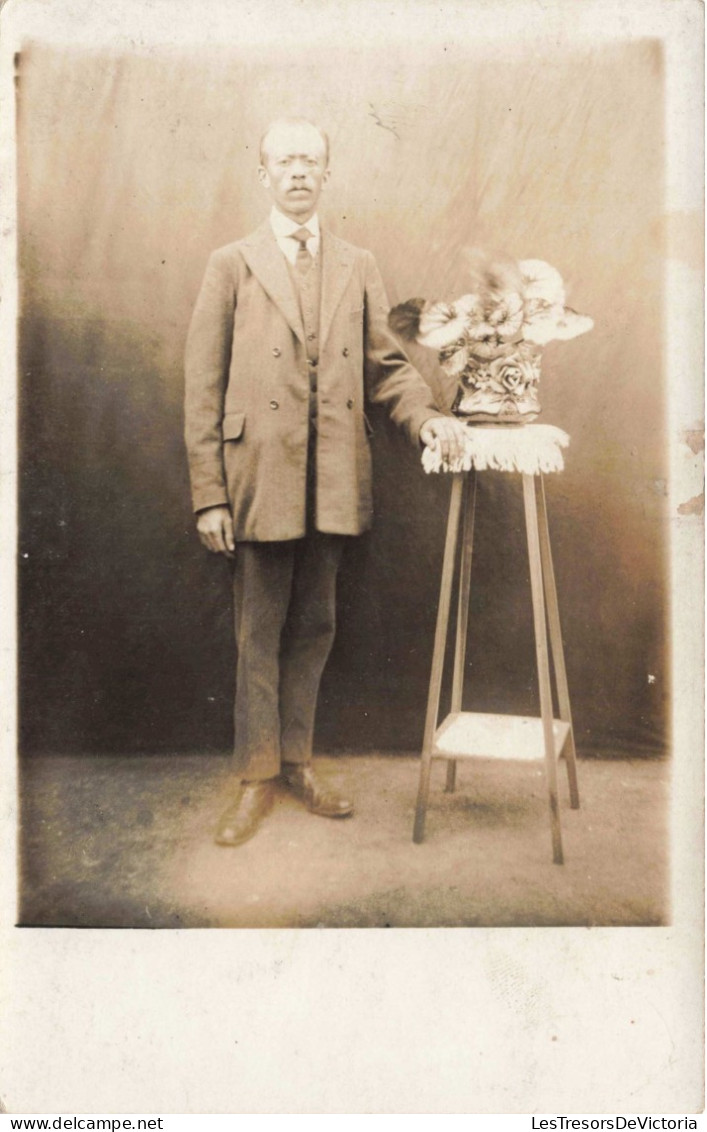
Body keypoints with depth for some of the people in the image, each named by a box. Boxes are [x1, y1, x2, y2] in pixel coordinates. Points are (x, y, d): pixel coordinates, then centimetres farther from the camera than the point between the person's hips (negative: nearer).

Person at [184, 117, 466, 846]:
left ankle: (296, 760, 28)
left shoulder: (357, 268, 13)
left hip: (333, 484, 3)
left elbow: (385, 364, 12)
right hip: (260, 479, -3)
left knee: (313, 628, 12)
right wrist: (210, 495, -8)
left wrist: (426, 415, -9)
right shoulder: (231, 266, 3)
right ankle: (256, 778, 20)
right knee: (259, 634, 5)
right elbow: (203, 388, -1)